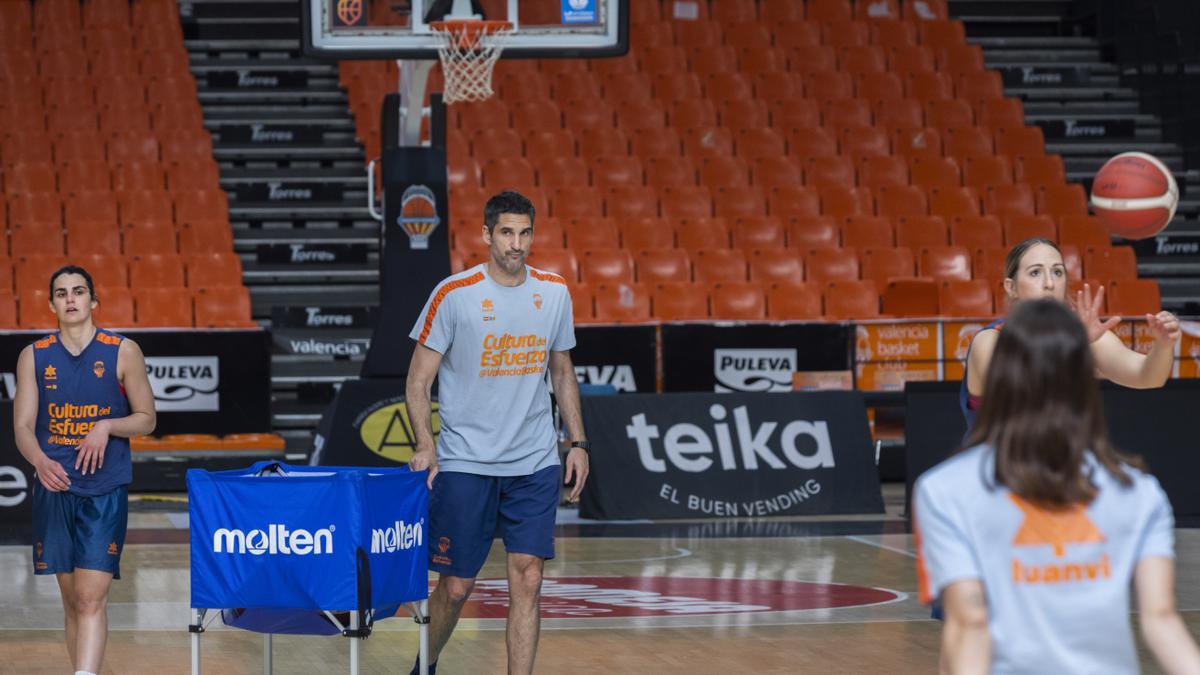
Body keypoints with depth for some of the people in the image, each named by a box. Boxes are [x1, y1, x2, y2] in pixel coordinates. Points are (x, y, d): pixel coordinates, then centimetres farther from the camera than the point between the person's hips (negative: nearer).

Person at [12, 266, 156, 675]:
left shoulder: (123, 352, 1)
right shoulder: (34, 357, 7)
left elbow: (146, 419, 5)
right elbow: (22, 425, 1)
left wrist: (107, 427, -15)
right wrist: (40, 461, -20)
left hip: (106, 491, -3)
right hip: (55, 488, 3)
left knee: (91, 596, -14)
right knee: (72, 599, 8)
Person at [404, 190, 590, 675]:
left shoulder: (554, 293, 4)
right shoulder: (454, 295, -8)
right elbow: (418, 380, -4)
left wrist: (577, 441, 8)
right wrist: (426, 445, -16)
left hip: (534, 465, 3)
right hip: (465, 465, -3)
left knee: (527, 580, -6)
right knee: (456, 586, 3)